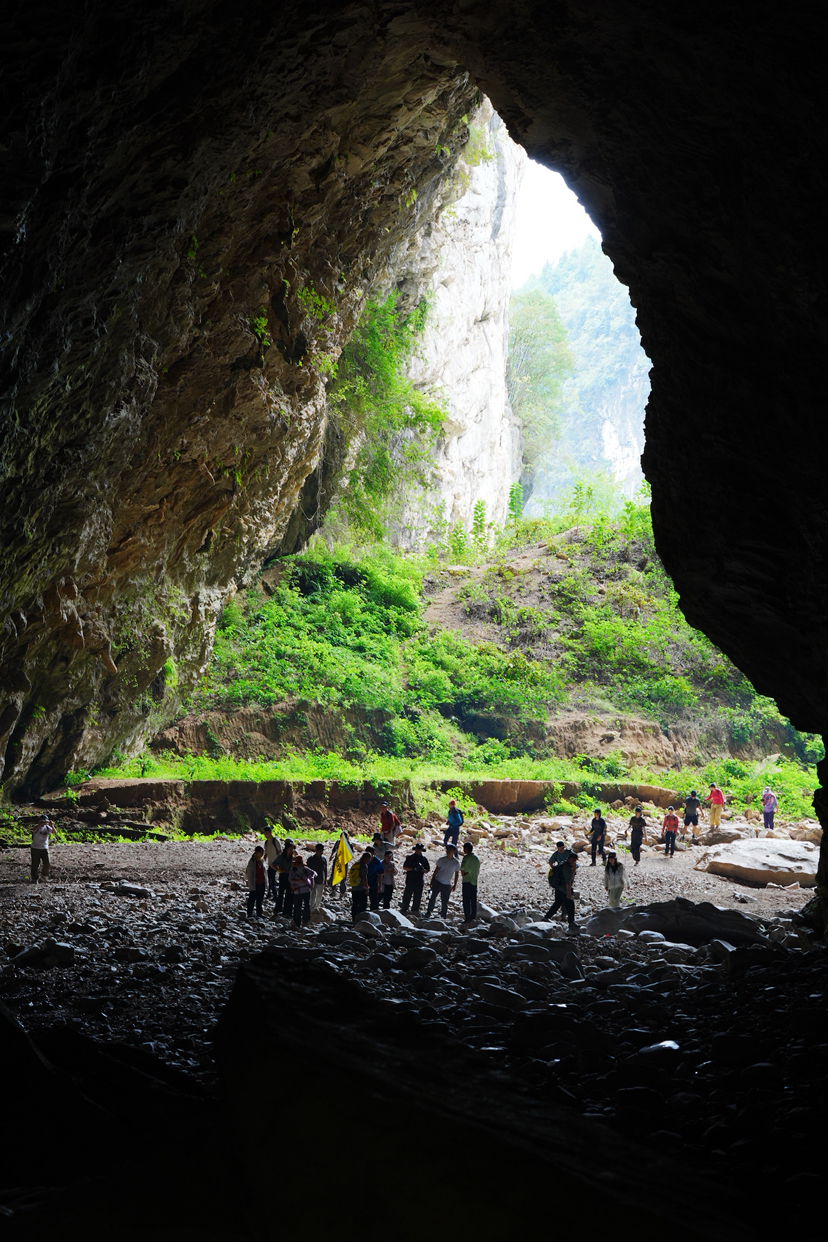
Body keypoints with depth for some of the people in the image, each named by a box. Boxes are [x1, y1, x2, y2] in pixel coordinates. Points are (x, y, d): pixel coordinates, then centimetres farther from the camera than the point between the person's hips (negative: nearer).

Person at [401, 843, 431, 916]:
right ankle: (404, 909, 9)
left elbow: (428, 869, 10)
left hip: (420, 881, 2)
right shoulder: (410, 857, 0)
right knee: (407, 896, 0)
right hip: (410, 880, -2)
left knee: (417, 897, 7)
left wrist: (423, 870, -13)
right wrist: (413, 869, -17)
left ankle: (415, 910, 19)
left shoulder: (424, 858, 5)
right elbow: (404, 867, -2)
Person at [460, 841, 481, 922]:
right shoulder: (477, 858, 11)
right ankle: (473, 917, 15)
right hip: (475, 882, 7)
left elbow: (462, 869, -14)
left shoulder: (466, 857, -12)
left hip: (467, 882, -7)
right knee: (474, 901, 11)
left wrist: (463, 874, 3)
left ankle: (467, 919, -4)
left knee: (466, 901, -3)